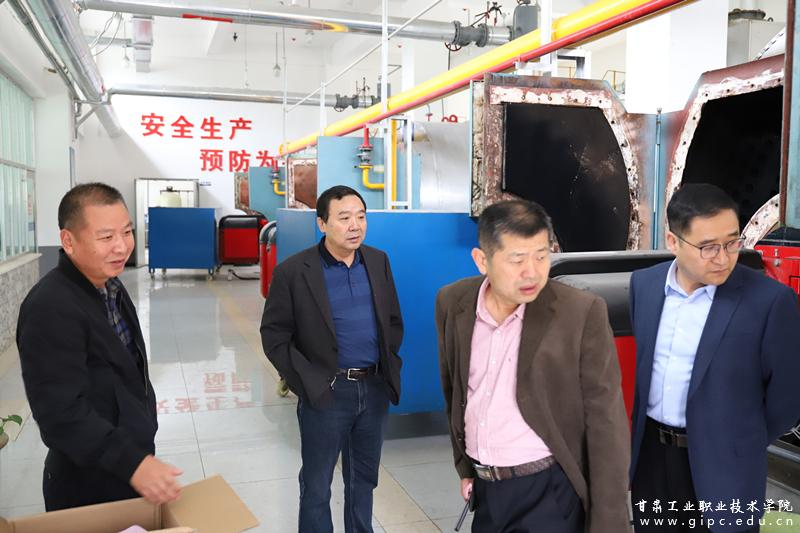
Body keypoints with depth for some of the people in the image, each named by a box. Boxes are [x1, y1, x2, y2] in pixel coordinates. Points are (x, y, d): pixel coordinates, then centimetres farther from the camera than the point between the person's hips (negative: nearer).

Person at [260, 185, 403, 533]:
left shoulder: (379, 262, 3)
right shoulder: (293, 271, -12)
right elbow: (274, 334, -8)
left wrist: (390, 365, 6)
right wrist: (306, 382, -12)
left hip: (375, 388, 4)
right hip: (326, 393, -4)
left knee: (364, 477, 20)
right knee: (316, 483, 11)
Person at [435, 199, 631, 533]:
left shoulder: (582, 313, -16)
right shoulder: (452, 303, -5)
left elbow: (606, 424, -13)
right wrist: (464, 465, 14)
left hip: (549, 492, -4)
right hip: (485, 489, 4)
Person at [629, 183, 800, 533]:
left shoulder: (770, 299, -16)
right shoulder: (643, 284, -2)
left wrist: (742, 448, 4)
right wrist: (646, 440, 14)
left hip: (722, 468, -4)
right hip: (650, 455, 4)